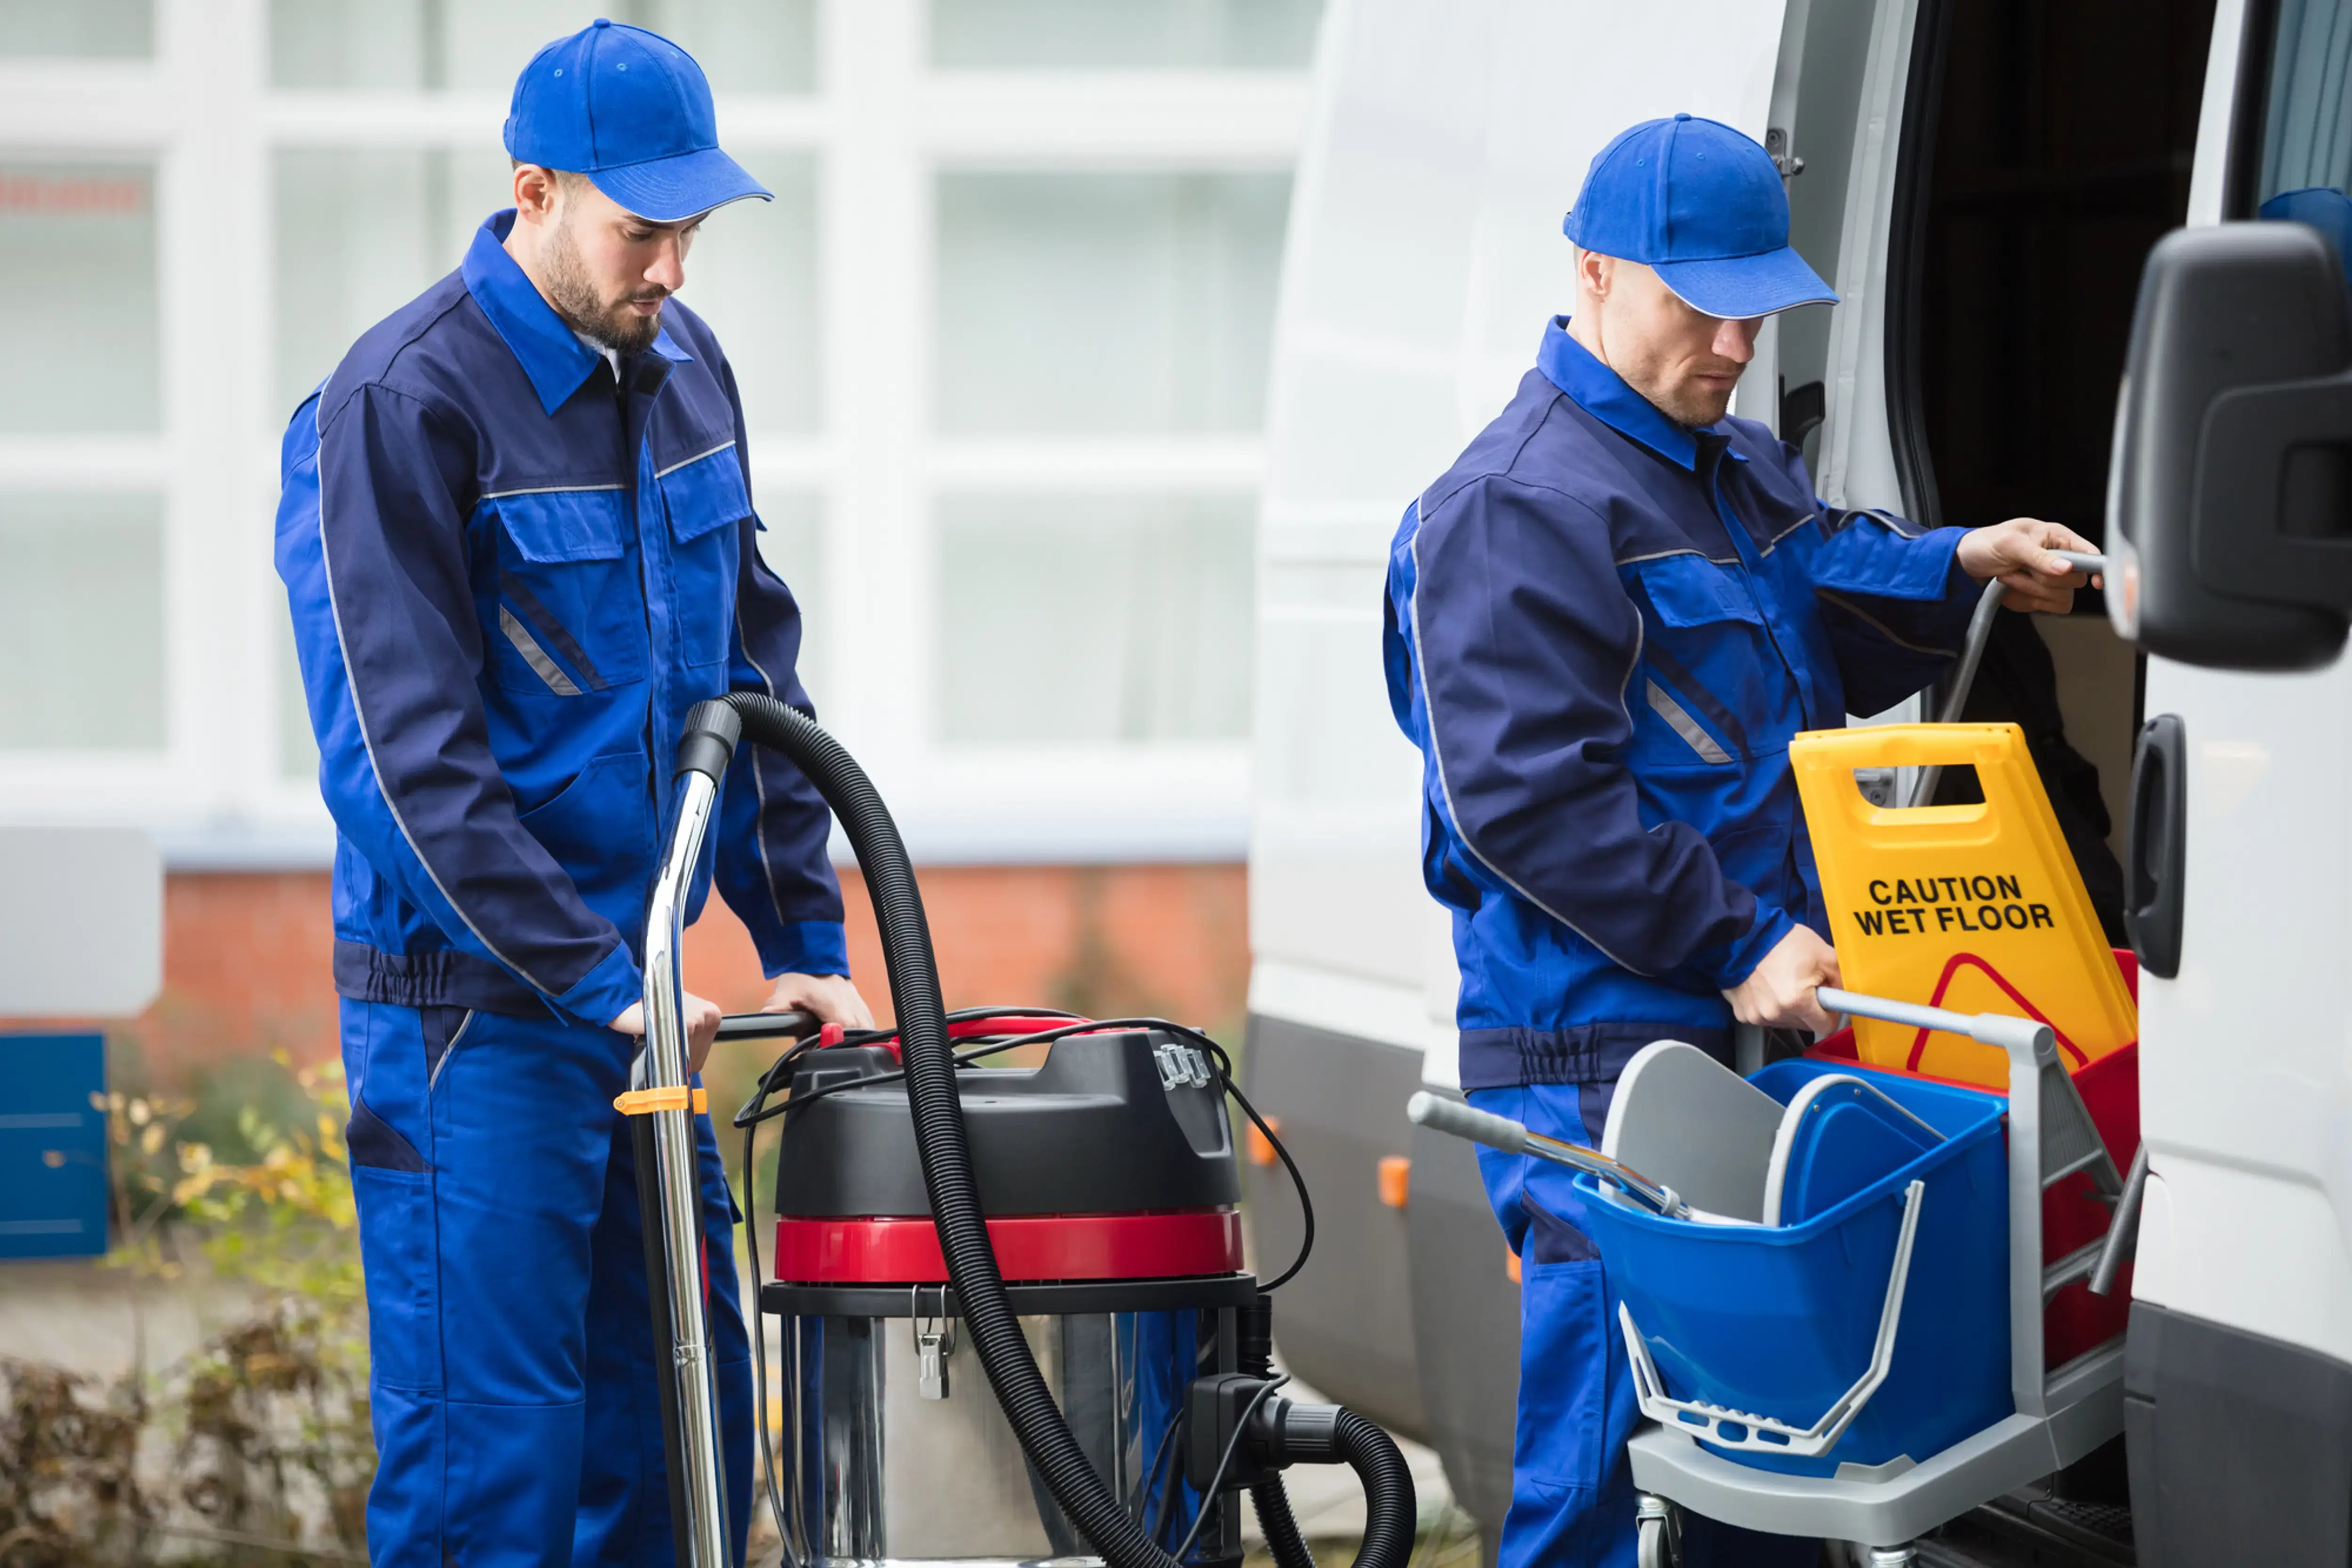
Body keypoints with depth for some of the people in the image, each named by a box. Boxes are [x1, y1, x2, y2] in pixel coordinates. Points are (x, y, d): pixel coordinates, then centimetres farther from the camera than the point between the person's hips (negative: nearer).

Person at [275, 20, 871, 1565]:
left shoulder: (684, 366, 9)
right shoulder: (399, 406, -15)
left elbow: (752, 668, 17)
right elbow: (406, 756, -19)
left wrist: (806, 940, 10)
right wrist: (596, 985, -21)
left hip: (637, 983, 8)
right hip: (473, 1003, -8)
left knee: (685, 1430, 10)